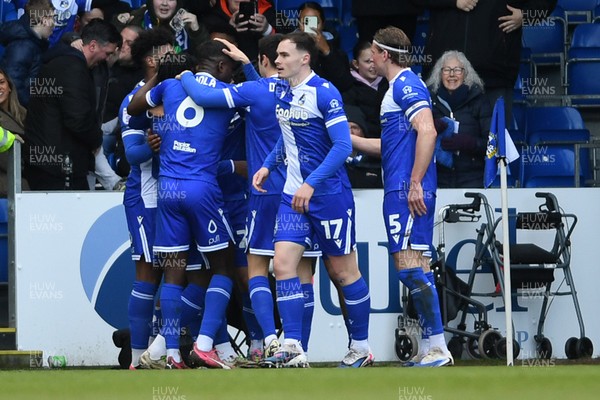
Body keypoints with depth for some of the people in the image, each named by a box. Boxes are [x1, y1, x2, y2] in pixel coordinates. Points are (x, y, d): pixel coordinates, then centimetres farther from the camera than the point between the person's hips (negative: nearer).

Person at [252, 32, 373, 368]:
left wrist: (312, 183, -26)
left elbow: (343, 145, -20)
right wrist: (269, 165, 10)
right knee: (283, 264, -7)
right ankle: (293, 349, -9)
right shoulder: (281, 91, 7)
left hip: (329, 193, -7)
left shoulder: (324, 92, -15)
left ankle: (361, 347, 17)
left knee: (344, 271, 4)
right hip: (294, 194, 7)